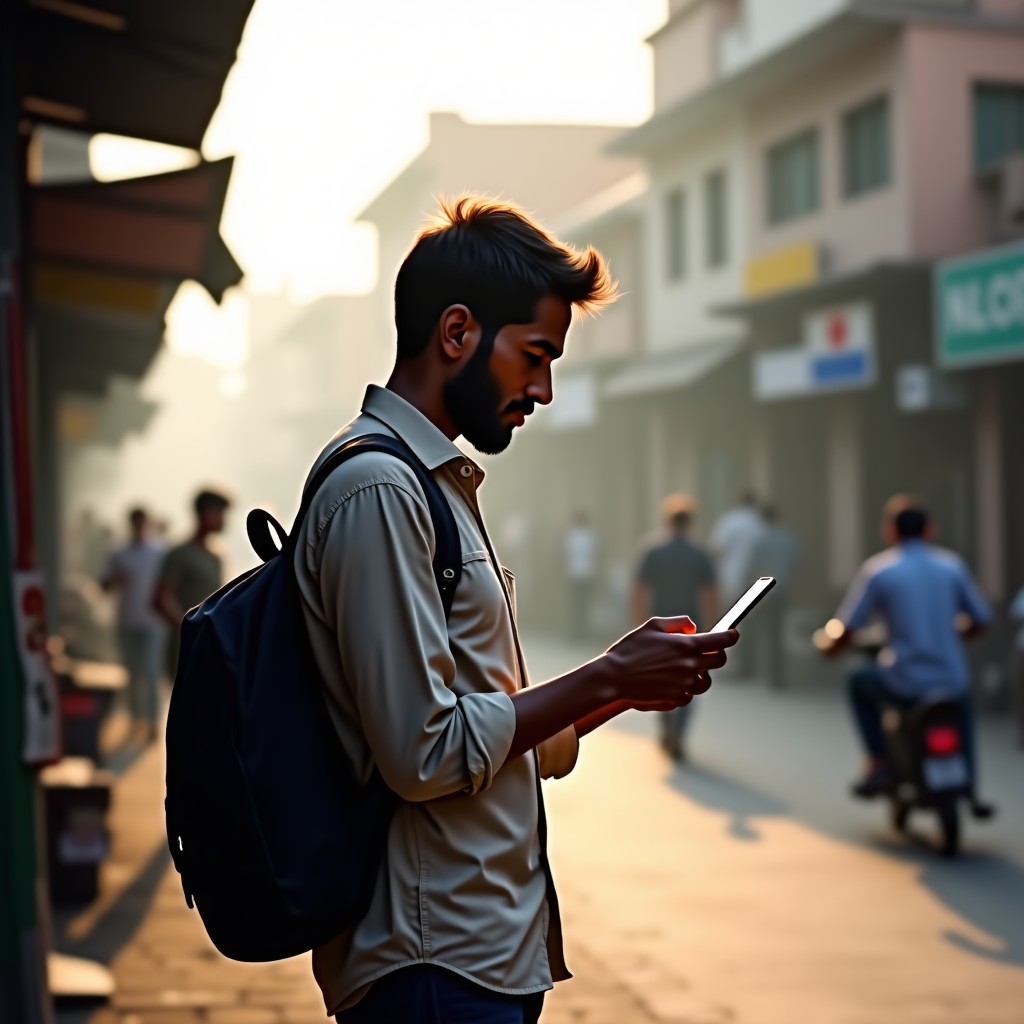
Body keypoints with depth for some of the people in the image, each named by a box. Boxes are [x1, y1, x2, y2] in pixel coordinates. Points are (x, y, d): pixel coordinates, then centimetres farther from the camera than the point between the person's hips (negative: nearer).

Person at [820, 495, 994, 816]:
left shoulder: (877, 569, -4)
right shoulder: (952, 565, 4)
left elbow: (846, 630, -4)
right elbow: (980, 621, 12)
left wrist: (831, 647, 19)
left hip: (903, 683, -3)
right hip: (949, 679, 3)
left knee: (859, 684, 30)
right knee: (962, 703, 38)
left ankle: (878, 764, 18)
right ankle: (970, 789, 32)